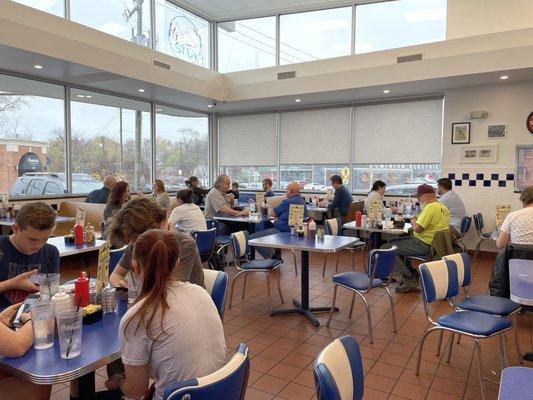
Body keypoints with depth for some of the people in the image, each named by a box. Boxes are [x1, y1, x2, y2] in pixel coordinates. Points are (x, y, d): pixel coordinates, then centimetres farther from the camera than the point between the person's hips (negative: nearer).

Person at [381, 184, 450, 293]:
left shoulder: (431, 207, -21)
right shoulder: (443, 207, 11)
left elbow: (417, 228, -26)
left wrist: (413, 222, -4)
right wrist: (417, 221, 13)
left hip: (423, 245, -11)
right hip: (433, 242, 11)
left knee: (386, 248, -11)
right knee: (393, 242, 22)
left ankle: (409, 277, -3)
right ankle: (411, 274, 18)